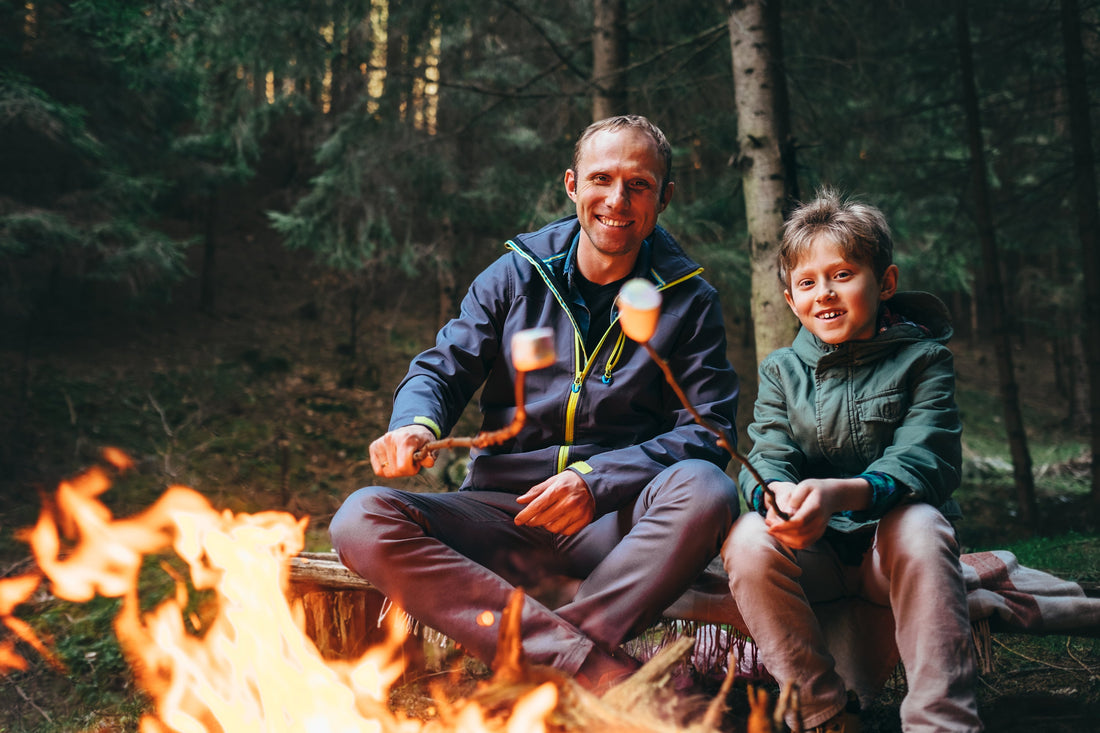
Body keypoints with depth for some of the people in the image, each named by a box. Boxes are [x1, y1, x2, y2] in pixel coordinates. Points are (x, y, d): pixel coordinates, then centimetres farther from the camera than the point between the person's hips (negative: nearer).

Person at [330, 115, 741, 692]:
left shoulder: (690, 301, 6)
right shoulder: (514, 276, 11)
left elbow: (706, 429, -2)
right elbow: (441, 368, 8)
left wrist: (598, 481, -19)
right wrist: (416, 425, -18)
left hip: (615, 525, -1)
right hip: (502, 511, 2)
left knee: (705, 491, -33)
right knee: (362, 519, -26)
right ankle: (600, 669, -36)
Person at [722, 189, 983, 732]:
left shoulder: (921, 358, -1)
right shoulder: (782, 371, 8)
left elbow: (924, 462, -15)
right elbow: (767, 459, -6)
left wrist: (840, 493, -37)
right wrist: (778, 497, -34)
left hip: (893, 549, -2)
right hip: (815, 553, 2)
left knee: (919, 524, -34)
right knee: (748, 539, -27)